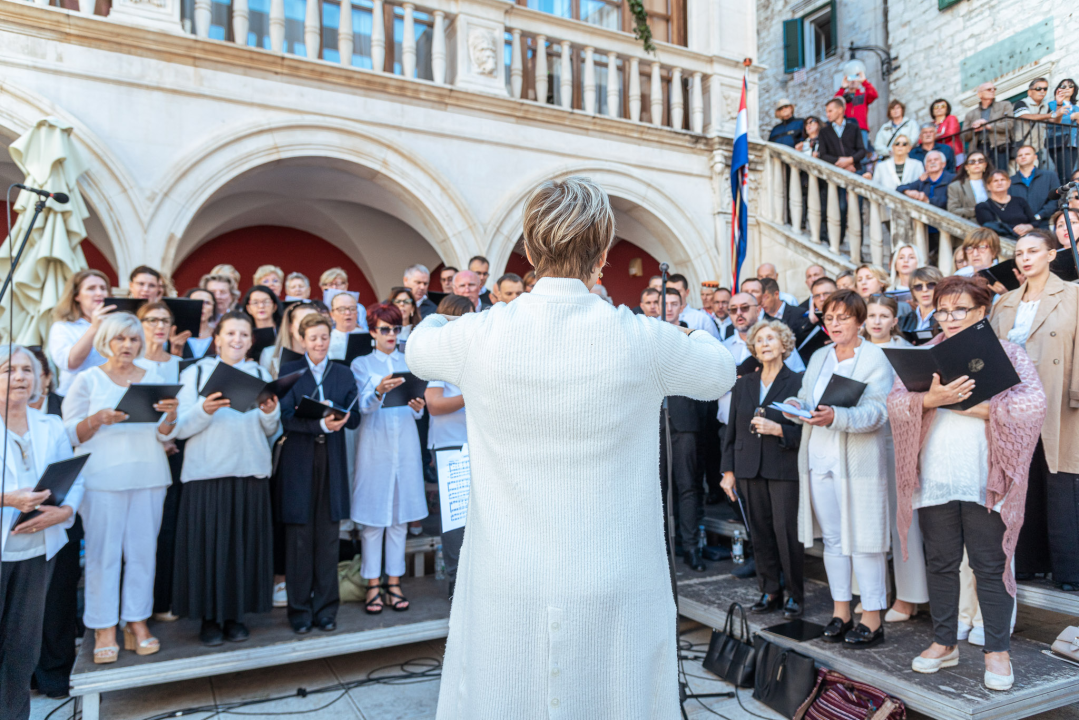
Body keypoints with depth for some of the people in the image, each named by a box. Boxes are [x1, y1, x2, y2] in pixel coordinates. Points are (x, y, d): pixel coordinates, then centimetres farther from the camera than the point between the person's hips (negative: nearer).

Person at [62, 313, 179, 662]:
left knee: (143, 551, 3)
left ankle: (138, 623, 13)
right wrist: (98, 419, -18)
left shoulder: (154, 379, 11)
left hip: (148, 477, 2)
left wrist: (170, 416, -13)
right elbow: (70, 433, 0)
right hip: (102, 477, -2)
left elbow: (164, 436, 8)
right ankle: (104, 629, 10)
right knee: (103, 552, -1)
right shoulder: (88, 380, 5)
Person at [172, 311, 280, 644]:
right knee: (208, 543, 0)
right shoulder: (197, 372, 6)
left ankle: (236, 615, 17)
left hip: (250, 471, 2)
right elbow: (181, 429, -2)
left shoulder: (260, 374, 13)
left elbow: (271, 431, 10)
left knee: (245, 543, 4)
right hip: (206, 471, -2)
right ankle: (210, 617, 15)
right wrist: (205, 410, -20)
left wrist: (270, 412, -10)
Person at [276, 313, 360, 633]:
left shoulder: (344, 374, 12)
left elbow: (354, 419, 5)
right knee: (299, 538, 2)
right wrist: (322, 425, -23)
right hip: (298, 462, -2)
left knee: (328, 537, 6)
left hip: (332, 461, 2)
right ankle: (300, 610, 14)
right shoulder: (288, 372, 4)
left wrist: (337, 416, -17)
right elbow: (286, 418, -8)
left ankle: (326, 608, 16)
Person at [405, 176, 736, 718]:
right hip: (614, 589, 0)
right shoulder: (642, 339, -12)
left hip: (504, 592, 1)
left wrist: (435, 317, 37)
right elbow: (720, 375, 9)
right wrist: (696, 331, 32)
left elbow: (418, 353, 14)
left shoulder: (482, 334, -11)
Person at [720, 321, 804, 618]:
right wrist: (728, 470, 9)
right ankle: (770, 592, 20)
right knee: (760, 533, 8)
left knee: (786, 532, -5)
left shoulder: (797, 382, -1)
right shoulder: (743, 385, 12)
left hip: (784, 470, -4)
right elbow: (732, 430, 13)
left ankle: (796, 595, 12)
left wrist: (777, 429, -18)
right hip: (750, 470, 4)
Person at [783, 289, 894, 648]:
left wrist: (836, 417, -30)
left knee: (862, 538, -2)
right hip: (819, 459, 6)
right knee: (832, 536, 12)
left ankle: (872, 619, 9)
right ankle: (840, 611, 23)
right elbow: (806, 397, 13)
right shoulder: (819, 357, 16)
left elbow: (877, 411, -16)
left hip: (858, 461, -6)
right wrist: (795, 406, -10)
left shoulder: (874, 358, -5)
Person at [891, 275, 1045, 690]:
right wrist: (930, 399, -20)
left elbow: (1034, 402, -9)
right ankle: (944, 643, 23)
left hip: (985, 480, -2)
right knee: (940, 563, 10)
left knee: (990, 565, 4)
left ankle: (997, 651, 17)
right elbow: (895, 402, -1)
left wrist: (973, 406, -16)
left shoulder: (1006, 353, 5)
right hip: (934, 480, 3)